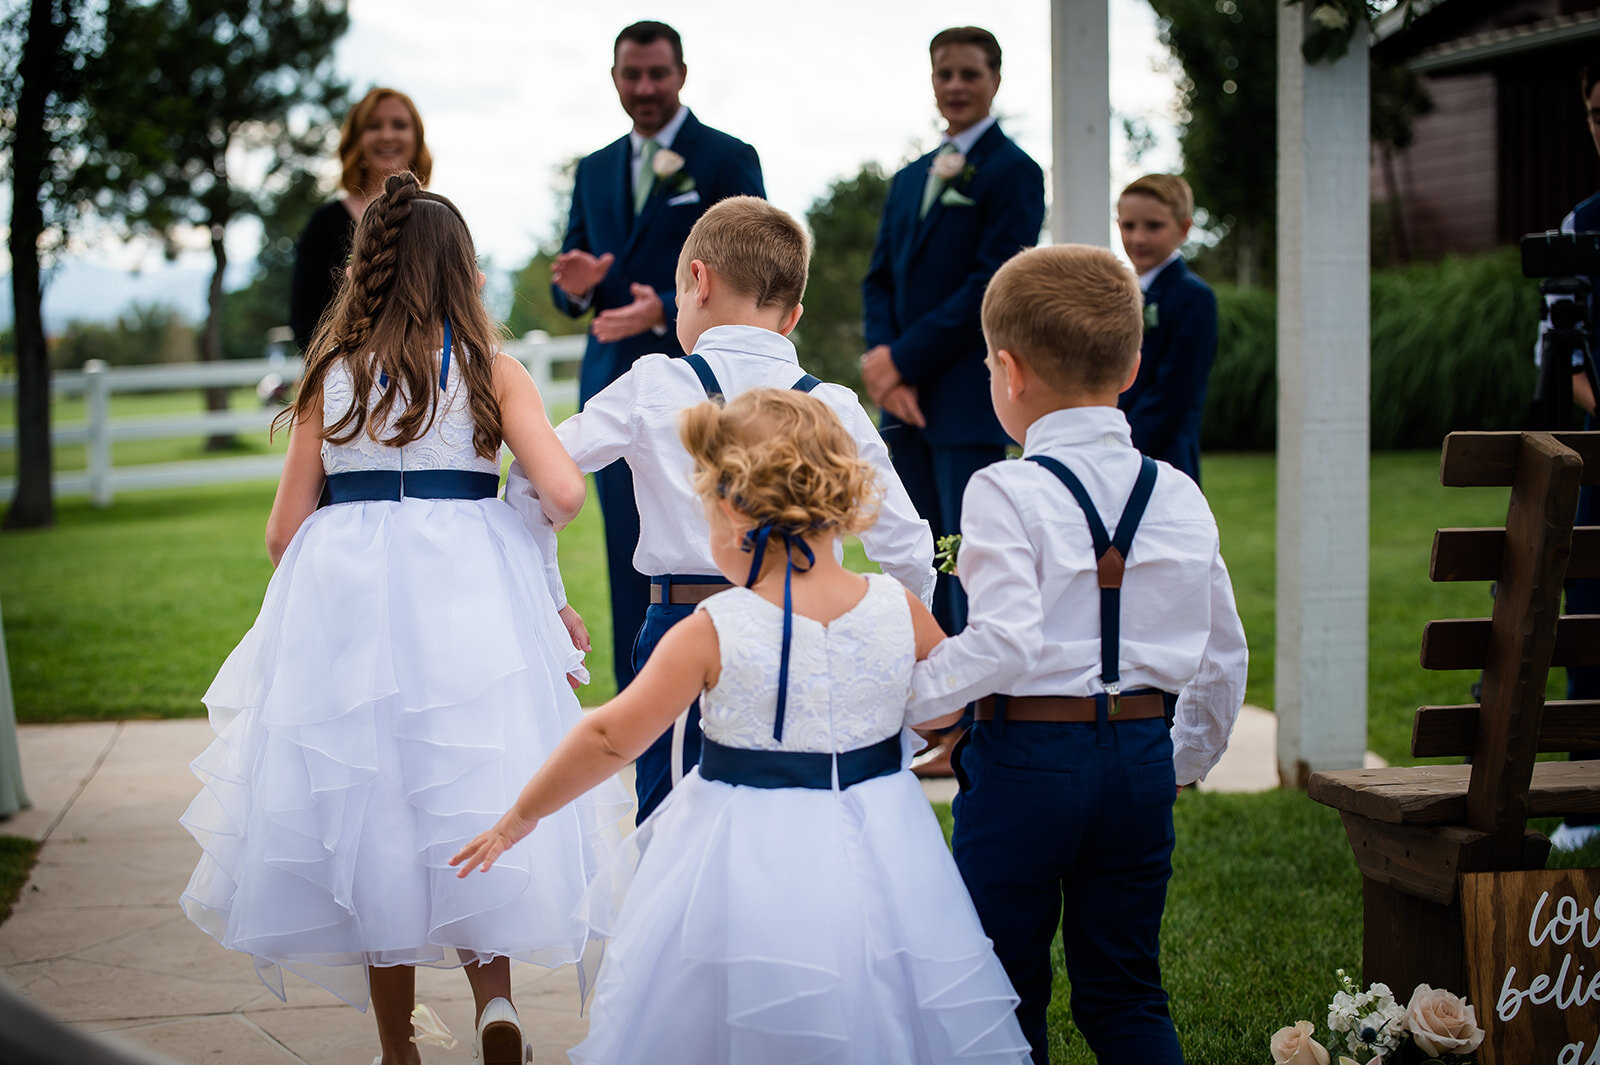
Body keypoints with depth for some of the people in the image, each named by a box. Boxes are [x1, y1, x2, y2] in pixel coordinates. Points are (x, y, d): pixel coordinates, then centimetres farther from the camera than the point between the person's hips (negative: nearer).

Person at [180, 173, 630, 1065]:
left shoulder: (333, 375, 7)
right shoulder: (491, 370, 2)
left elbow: (285, 532, 6)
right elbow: (563, 492, -9)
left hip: (342, 595, 2)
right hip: (466, 589, -1)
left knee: (370, 818, 10)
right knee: (468, 797, 10)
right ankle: (495, 991, -11)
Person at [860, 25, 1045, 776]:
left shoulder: (1013, 172, -4)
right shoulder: (910, 178, 20)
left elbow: (991, 284, -13)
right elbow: (880, 277, 15)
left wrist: (903, 357, -12)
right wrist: (885, 364, -4)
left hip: (969, 402, -7)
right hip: (907, 401, 8)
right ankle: (947, 729, 13)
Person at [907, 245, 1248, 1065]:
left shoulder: (1006, 492, -12)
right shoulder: (1179, 496, 5)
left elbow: (1006, 643, -22)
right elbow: (1223, 653, 10)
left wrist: (906, 695, -11)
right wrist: (1189, 758, 24)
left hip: (1025, 759, -5)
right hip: (1142, 759, 5)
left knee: (1008, 994, 10)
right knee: (1126, 991, 15)